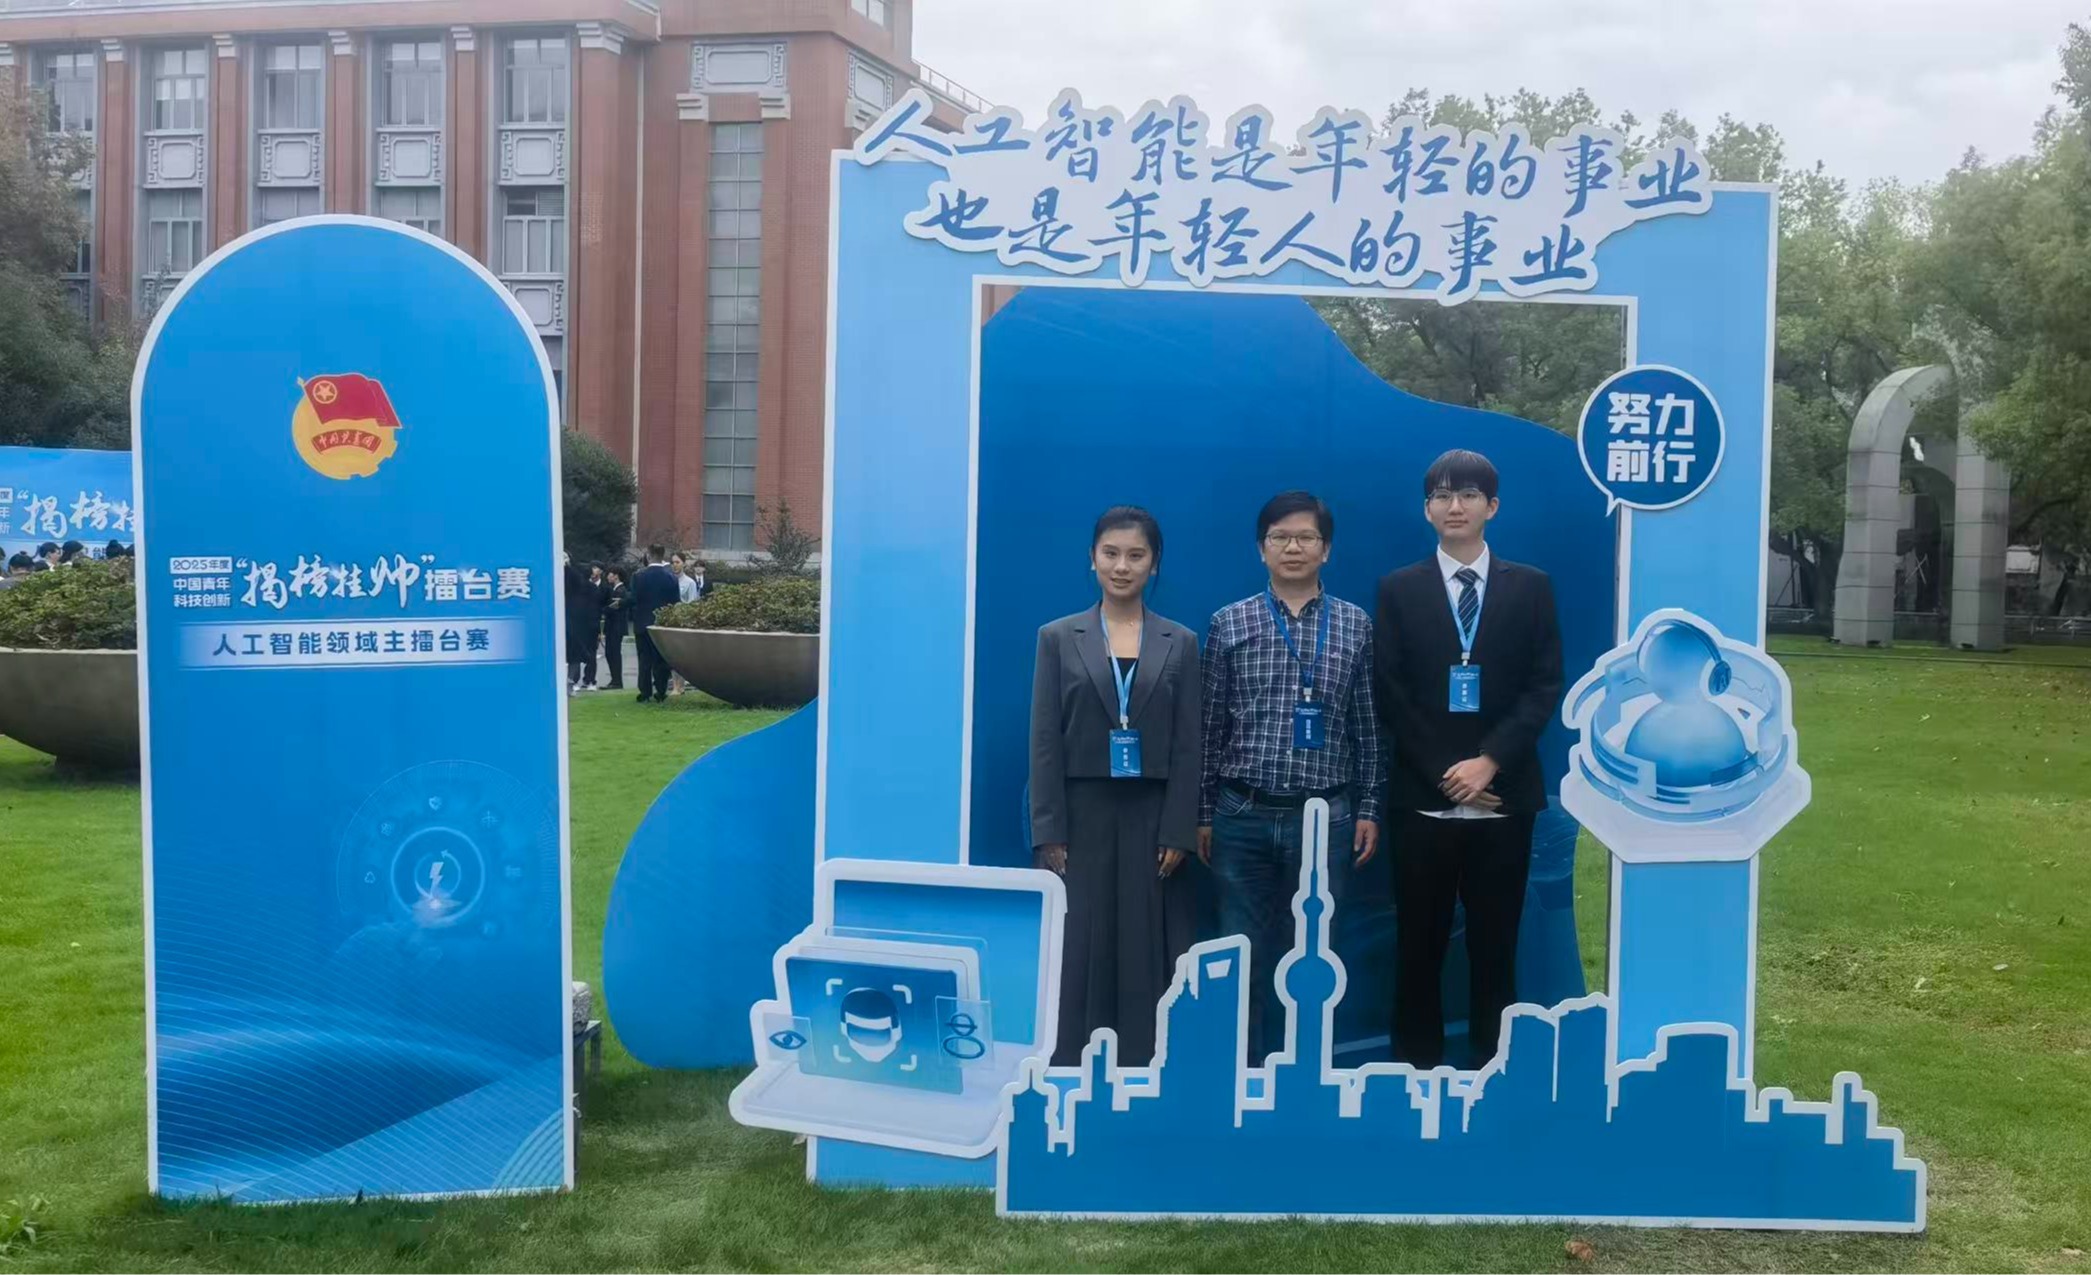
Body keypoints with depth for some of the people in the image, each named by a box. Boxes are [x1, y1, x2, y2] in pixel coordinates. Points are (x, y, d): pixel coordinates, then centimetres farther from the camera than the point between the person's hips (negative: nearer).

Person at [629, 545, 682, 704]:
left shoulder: (638, 576, -8)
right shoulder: (671, 577, -7)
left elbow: (633, 599, -5)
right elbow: (676, 601, -4)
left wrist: (635, 618, 9)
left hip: (643, 623, 0)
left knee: (644, 659, 7)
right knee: (662, 659, 7)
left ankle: (645, 692, 6)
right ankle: (660, 693, 6)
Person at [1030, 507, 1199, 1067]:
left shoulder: (1181, 643, 5)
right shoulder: (1059, 638, 4)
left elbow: (1188, 746, 2)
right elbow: (1044, 742, 0)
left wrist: (1178, 834, -6)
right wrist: (1050, 833, -7)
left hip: (1153, 818, 1)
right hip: (1083, 817, 0)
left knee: (1149, 953, 3)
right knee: (1081, 951, 1)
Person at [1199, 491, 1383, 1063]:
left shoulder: (1356, 625, 5)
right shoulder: (1230, 623, 3)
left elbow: (1367, 726, 7)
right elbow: (1210, 725, 5)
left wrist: (1368, 809, 4)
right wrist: (1204, 812, 4)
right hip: (1244, 814, 0)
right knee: (1244, 952, 6)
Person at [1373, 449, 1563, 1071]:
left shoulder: (1531, 587, 7)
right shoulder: (1399, 589, 6)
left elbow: (1544, 687, 0)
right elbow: (1390, 695, 0)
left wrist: (1490, 761, -12)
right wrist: (1444, 773, -9)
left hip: (1504, 797, 0)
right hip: (1423, 797, 0)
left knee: (1495, 945, 7)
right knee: (1419, 947, 4)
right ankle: (1417, 1065, 13)